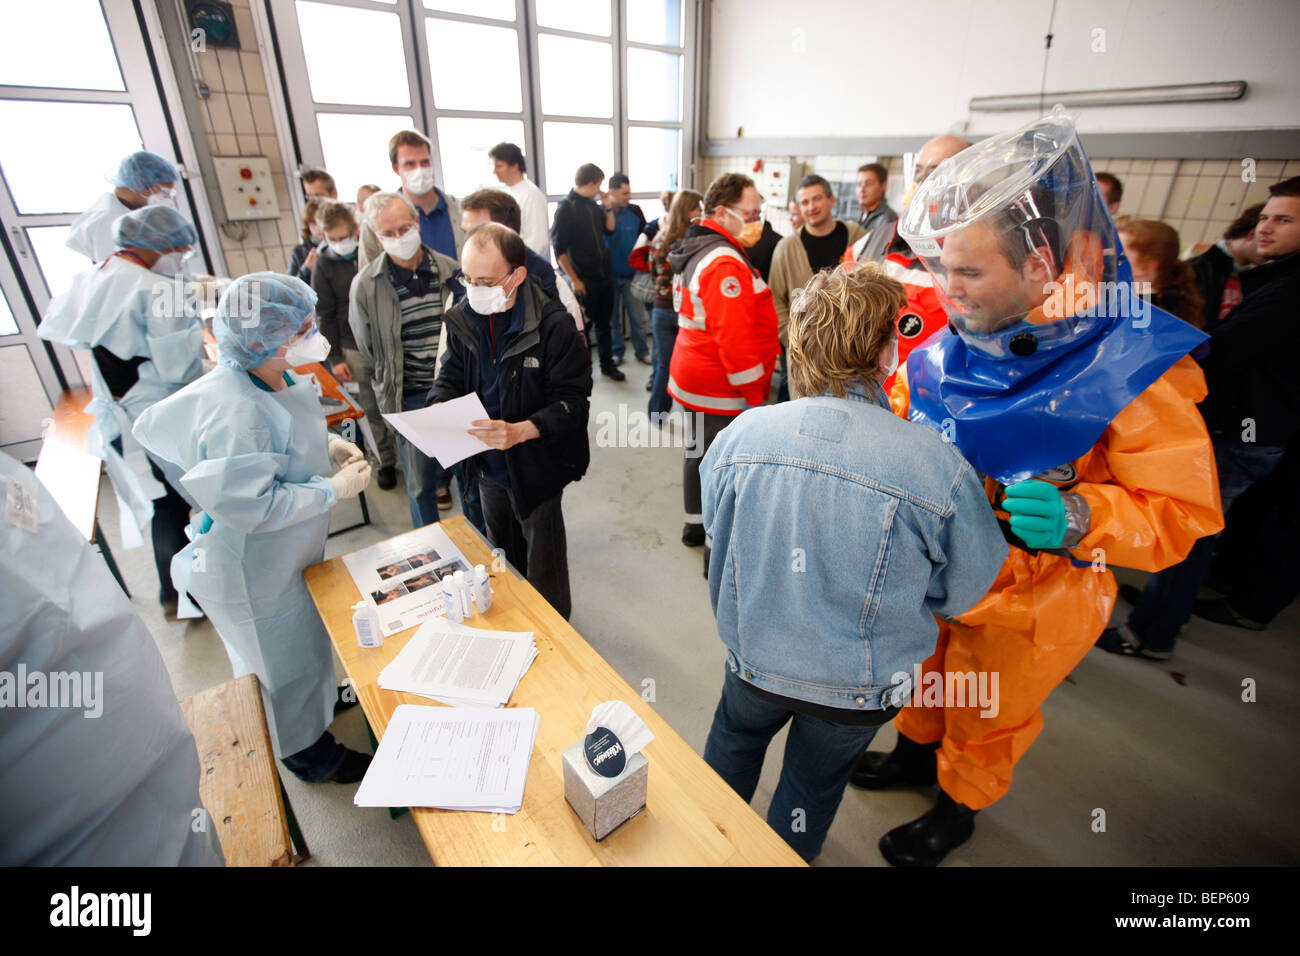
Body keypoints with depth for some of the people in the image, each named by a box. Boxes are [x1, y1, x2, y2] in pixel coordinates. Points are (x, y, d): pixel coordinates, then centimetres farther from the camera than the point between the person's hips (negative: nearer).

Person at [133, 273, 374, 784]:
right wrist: (334, 489, -25)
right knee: (285, 658, 14)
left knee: (301, 643, 31)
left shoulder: (273, 377, -6)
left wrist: (326, 444, -4)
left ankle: (316, 697, 57)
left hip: (286, 550, 9)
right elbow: (250, 506, -33)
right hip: (253, 568, -9)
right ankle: (309, 752, 38)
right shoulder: (235, 411, -35)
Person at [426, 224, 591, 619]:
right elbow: (450, 375, 8)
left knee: (543, 569, 11)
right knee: (503, 555, 25)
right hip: (488, 467, 6)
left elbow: (571, 399, -20)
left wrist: (520, 431, -35)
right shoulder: (463, 319, -3)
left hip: (534, 468, -5)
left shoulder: (554, 325, -21)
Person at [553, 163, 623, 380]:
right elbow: (558, 248, -14)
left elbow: (609, 229, 21)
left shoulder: (592, 204, 10)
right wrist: (574, 279, -16)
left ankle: (607, 364, 28)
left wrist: (607, 206, 6)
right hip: (584, 281, -7)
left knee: (604, 323, 15)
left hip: (603, 276, 7)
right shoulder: (566, 207, -11)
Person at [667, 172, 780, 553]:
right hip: (721, 390, -11)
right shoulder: (725, 264, -20)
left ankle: (696, 525, 36)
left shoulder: (697, 250, 13)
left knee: (699, 452, 20)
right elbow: (734, 338, -25)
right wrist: (754, 394, -17)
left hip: (693, 376, 11)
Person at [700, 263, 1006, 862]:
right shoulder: (940, 469, -28)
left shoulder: (742, 433, -21)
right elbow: (964, 592, -10)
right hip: (858, 684, -2)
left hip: (754, 654, 2)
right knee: (813, 782, 27)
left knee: (734, 737, 32)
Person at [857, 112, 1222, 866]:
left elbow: (1183, 512, -20)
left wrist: (1079, 516, -38)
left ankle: (959, 806, 51)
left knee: (985, 720, 21)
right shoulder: (955, 342, -11)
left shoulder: (1132, 365, -25)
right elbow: (903, 419, 6)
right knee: (924, 676, 29)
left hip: (1024, 603, -4)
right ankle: (917, 749, 59)